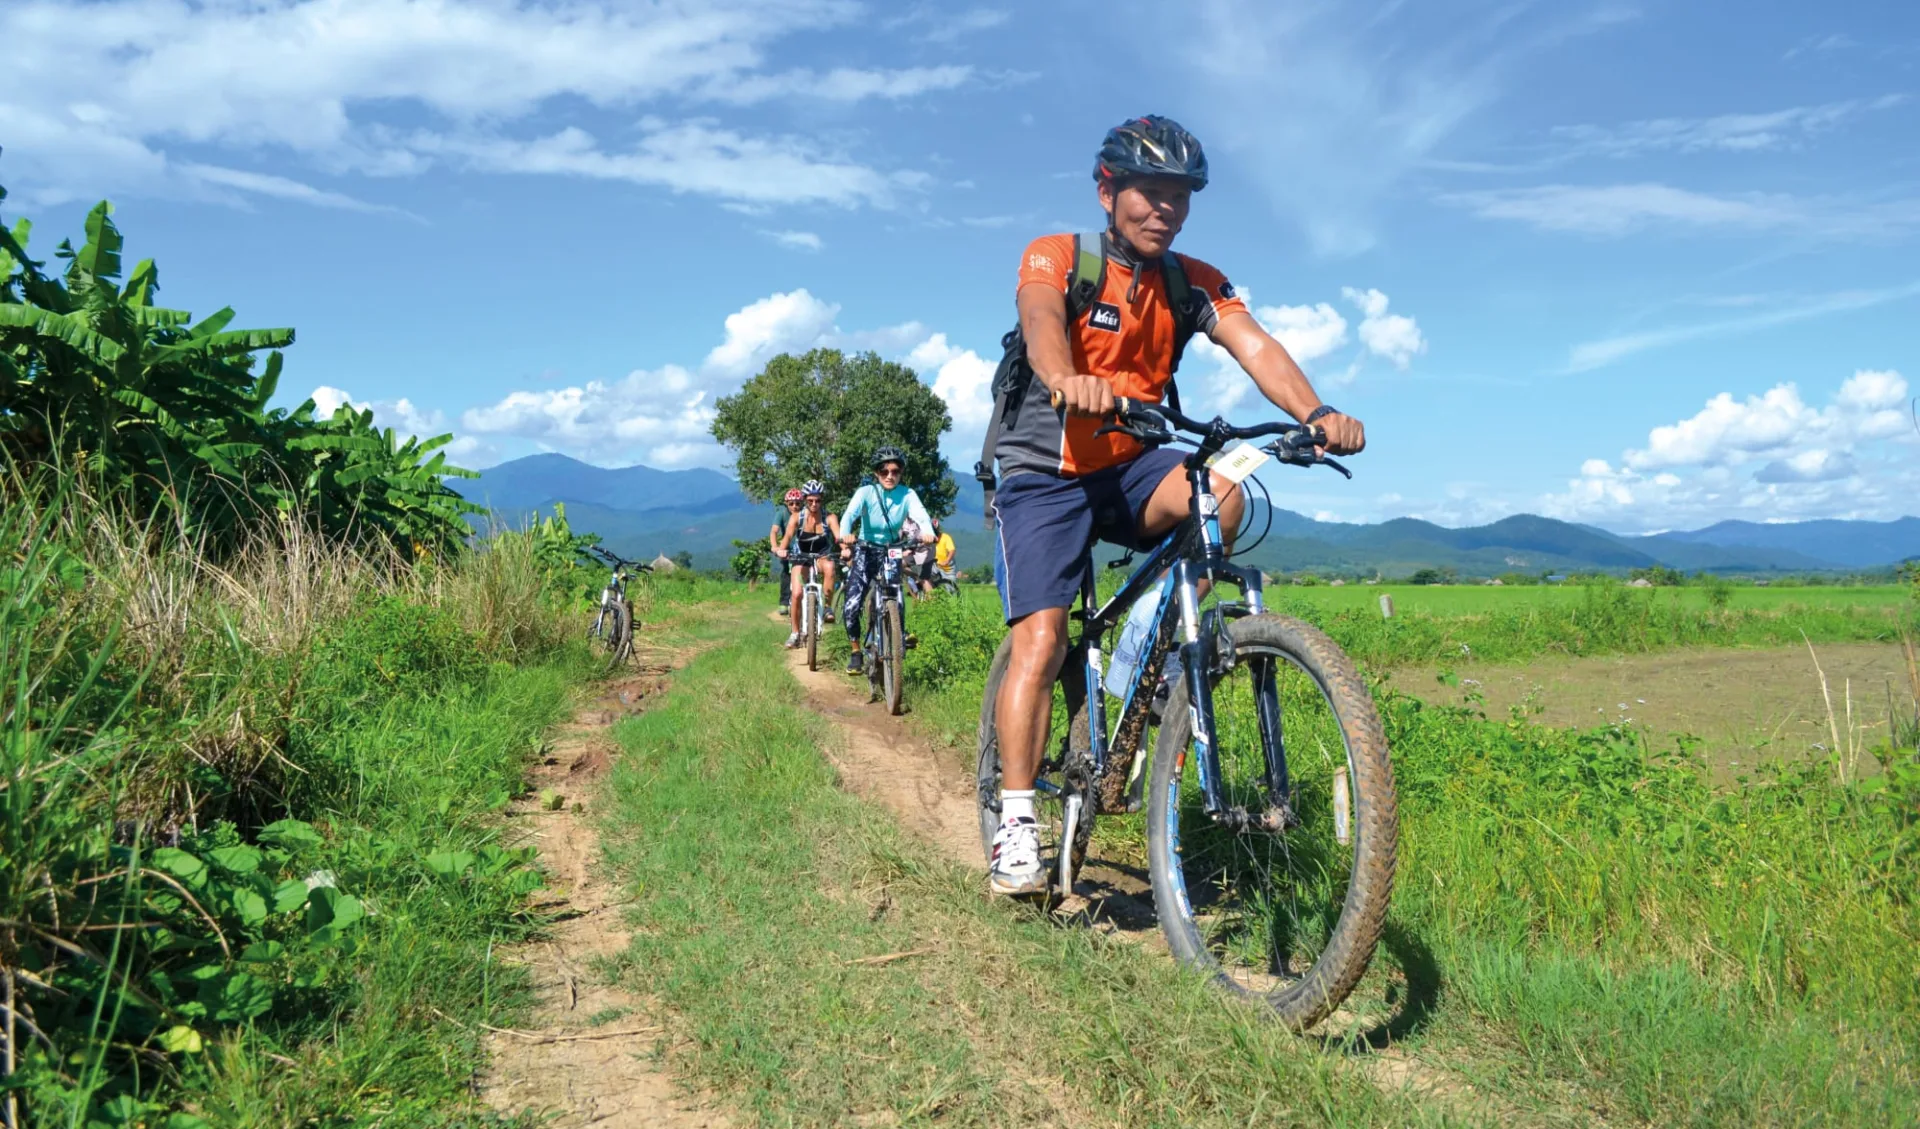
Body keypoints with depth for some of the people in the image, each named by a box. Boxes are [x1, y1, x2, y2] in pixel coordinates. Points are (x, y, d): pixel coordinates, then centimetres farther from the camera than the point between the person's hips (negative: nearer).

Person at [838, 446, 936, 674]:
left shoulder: (907, 494, -12)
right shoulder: (866, 492, -15)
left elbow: (921, 515, -29)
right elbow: (849, 514, -31)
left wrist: (927, 532, -52)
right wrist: (844, 535, -53)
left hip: (892, 552, 1)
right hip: (866, 551, -1)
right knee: (852, 604, -13)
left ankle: (899, 639, 11)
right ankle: (855, 651, 6)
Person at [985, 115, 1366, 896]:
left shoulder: (1194, 284, 1)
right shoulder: (1054, 258, -10)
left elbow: (1253, 343, -16)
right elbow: (1041, 322, -32)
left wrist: (1315, 411, -37)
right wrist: (1066, 381, -57)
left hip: (1129, 469, 3)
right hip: (1046, 473, -3)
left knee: (1219, 496, -28)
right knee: (1040, 640, -16)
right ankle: (1015, 826, -10)